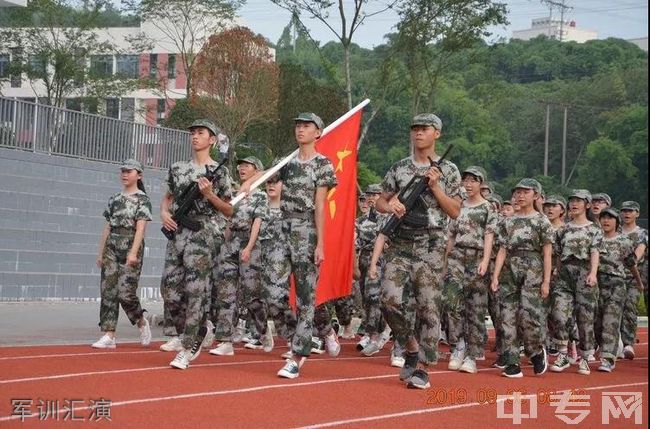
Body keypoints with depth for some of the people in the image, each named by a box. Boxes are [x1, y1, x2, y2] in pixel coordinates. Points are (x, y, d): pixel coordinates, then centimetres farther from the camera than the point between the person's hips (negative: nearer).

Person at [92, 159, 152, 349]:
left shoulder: (142, 199, -2)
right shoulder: (114, 199, 16)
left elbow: (140, 227, -11)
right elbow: (107, 227, 17)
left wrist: (133, 252, -20)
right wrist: (101, 253, 13)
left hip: (131, 249, -6)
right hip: (112, 248, 6)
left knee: (125, 292, -10)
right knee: (108, 291, -2)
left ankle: (142, 323, 17)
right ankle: (109, 336, -2)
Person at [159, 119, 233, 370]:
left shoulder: (218, 172, 0)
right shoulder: (178, 168, 14)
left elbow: (229, 211, 3)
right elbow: (169, 196, 25)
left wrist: (209, 194, -12)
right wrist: (164, 212, 4)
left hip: (203, 234, -5)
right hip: (177, 233, 5)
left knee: (195, 291, -9)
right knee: (169, 287, 4)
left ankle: (187, 349, -6)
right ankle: (184, 334, 24)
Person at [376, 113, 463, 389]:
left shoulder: (448, 170, 4)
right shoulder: (398, 168, 11)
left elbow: (455, 212, 1)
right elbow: (380, 202, 15)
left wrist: (435, 186, -10)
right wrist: (390, 206, -8)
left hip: (430, 246, -2)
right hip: (399, 244, 2)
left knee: (428, 306, -4)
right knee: (390, 299, -10)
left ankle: (421, 367, 3)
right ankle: (412, 348, 12)